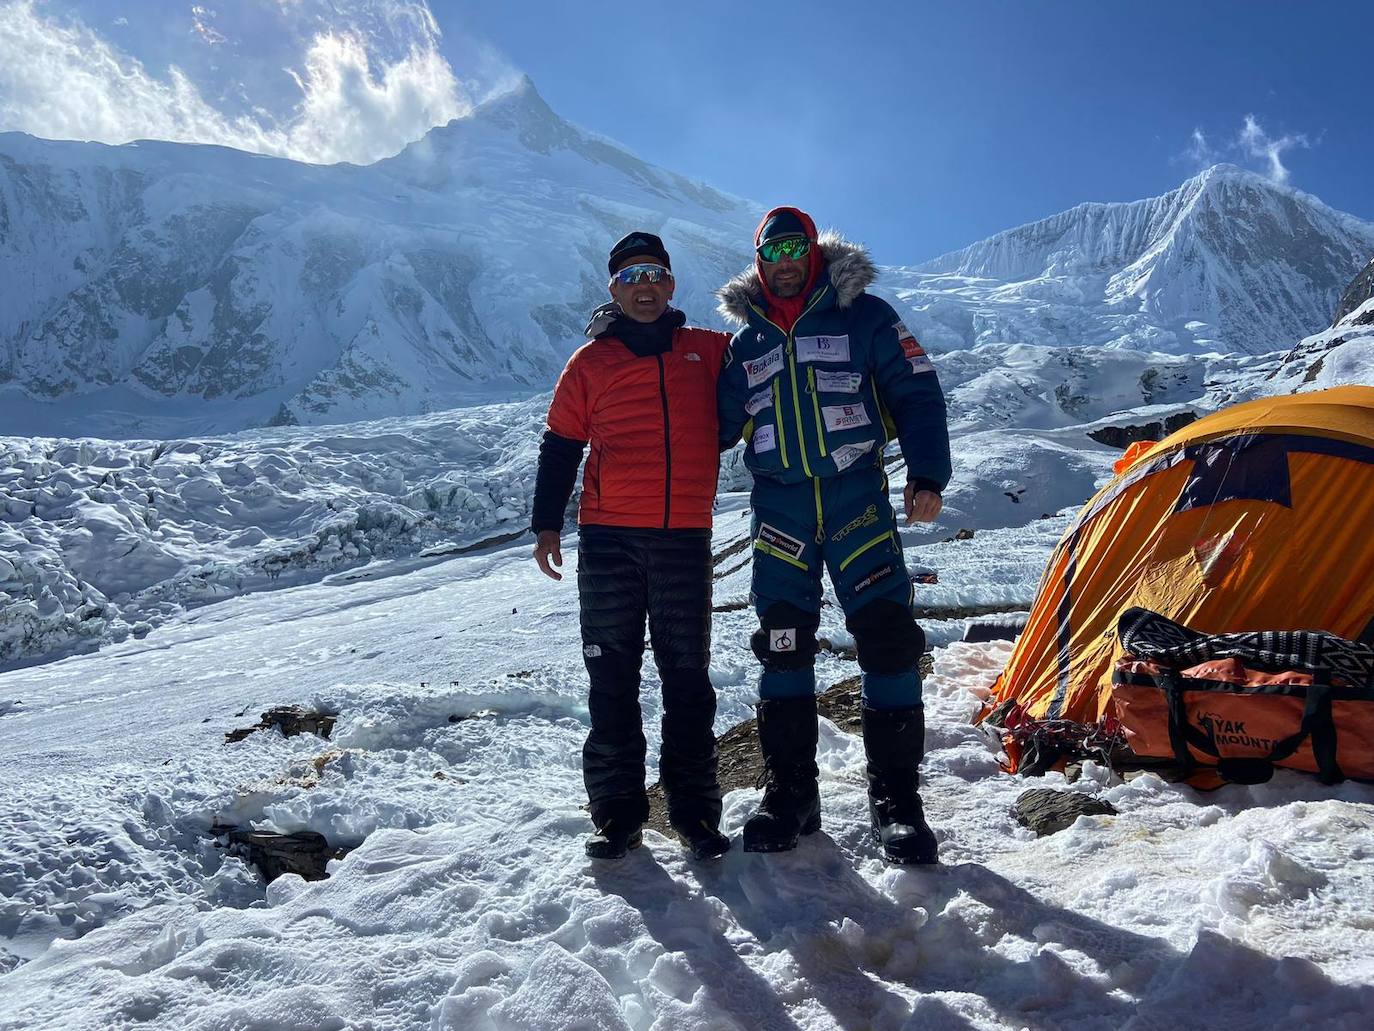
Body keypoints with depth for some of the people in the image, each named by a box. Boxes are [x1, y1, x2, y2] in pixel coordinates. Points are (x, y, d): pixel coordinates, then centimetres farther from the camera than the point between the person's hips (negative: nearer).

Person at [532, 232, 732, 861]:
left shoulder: (709, 351, 11)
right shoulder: (590, 363, 9)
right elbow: (560, 448, 10)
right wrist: (546, 524, 5)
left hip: (685, 538, 1)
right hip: (609, 538, 0)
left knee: (688, 677, 5)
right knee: (612, 678, 3)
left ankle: (694, 808, 16)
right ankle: (617, 810, 14)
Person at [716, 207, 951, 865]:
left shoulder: (863, 315, 5)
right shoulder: (747, 341, 15)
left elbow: (917, 392, 2)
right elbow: (719, 426, 18)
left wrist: (927, 474, -8)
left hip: (857, 496, -2)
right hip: (779, 506, 3)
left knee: (886, 636, -7)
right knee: (782, 644, 2)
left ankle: (894, 795, 5)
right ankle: (789, 791, 13)